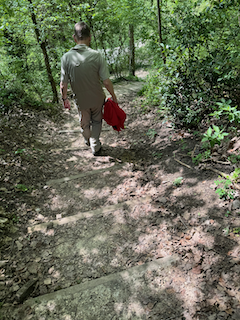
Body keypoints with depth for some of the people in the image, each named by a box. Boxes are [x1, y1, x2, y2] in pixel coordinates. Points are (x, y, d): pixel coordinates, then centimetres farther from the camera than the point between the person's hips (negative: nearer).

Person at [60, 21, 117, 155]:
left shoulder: (66, 57, -14)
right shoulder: (96, 55, -19)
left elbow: (63, 83, -9)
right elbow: (106, 81, -17)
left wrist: (65, 99, 8)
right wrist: (113, 96, -1)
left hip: (81, 100, 2)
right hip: (97, 98, -2)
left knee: (84, 123, 27)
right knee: (96, 121, 24)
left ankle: (88, 141, 52)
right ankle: (95, 147, 28)